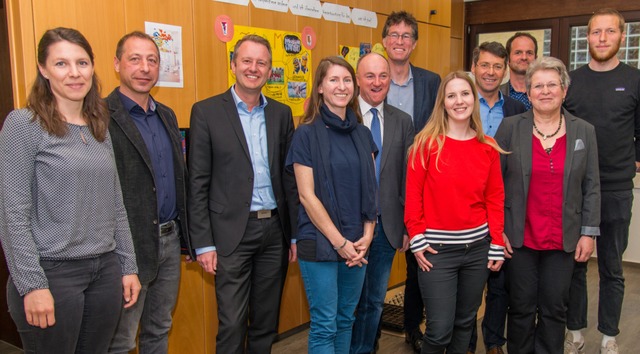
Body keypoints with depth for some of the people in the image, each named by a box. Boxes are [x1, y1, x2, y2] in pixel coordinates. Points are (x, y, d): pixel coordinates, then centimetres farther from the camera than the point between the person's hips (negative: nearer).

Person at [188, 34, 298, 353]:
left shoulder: (281, 114, 8)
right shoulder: (206, 111, -3)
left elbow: (289, 177, 10)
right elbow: (198, 183, -5)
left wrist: (296, 233, 8)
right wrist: (203, 243, -8)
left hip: (275, 230, 4)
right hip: (232, 232, -4)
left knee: (267, 322, 15)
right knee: (232, 325, 2)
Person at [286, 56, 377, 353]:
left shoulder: (362, 133, 8)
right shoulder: (307, 134, -7)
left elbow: (370, 189, 9)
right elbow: (307, 195, -12)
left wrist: (366, 236, -3)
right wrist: (339, 242, -14)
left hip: (357, 244, 5)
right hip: (320, 242, -5)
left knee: (346, 319, 15)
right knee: (324, 325, 2)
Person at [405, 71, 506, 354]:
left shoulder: (488, 148, 3)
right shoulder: (426, 143, -8)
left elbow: (495, 198, 5)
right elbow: (413, 195, -7)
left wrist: (497, 245, 3)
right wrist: (417, 240, -10)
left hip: (477, 246, 4)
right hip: (437, 248, -4)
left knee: (465, 322, 17)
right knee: (440, 329, 1)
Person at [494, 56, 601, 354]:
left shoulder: (584, 131, 3)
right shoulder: (510, 127, -2)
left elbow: (591, 187, 5)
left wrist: (589, 233, 1)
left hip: (563, 240, 1)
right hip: (520, 237, -1)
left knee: (554, 309, 11)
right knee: (521, 308, 9)